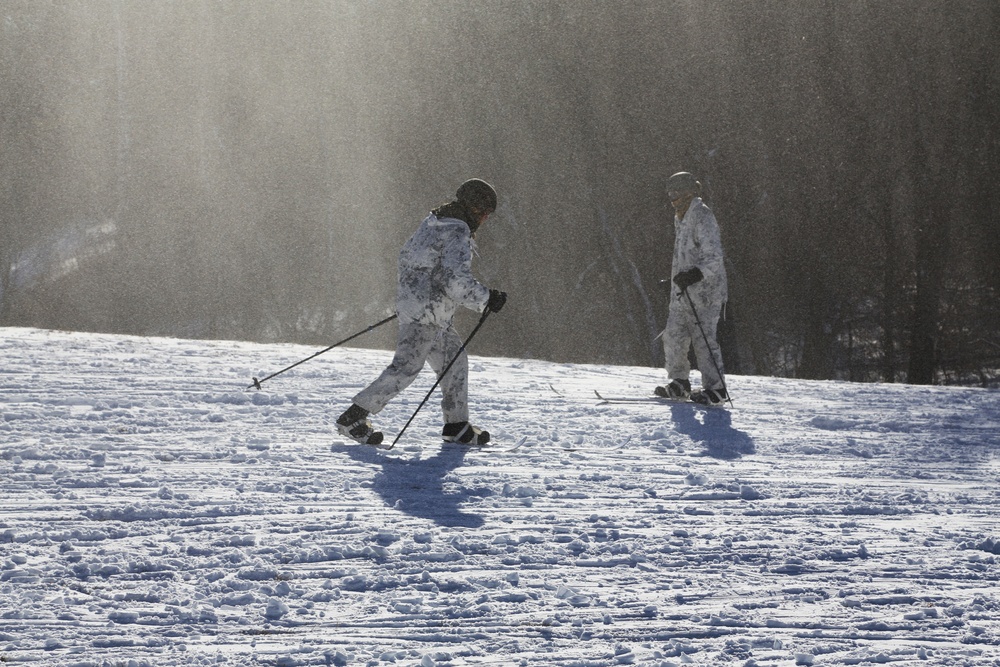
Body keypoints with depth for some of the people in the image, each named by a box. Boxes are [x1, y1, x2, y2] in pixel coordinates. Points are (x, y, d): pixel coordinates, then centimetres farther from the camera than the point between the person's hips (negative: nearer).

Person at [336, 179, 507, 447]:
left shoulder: (432, 222, 13)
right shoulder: (458, 234, -16)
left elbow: (406, 256, 23)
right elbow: (457, 281, -24)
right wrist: (487, 298, -13)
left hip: (410, 301, 11)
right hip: (427, 312, -11)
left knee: (455, 358, 17)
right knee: (406, 367, -12)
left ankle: (457, 426, 20)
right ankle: (353, 418, -13)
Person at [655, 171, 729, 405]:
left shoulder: (702, 218, -14)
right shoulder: (681, 218, 16)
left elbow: (714, 258, -20)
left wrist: (695, 275, -32)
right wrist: (675, 279, 32)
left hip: (704, 290, -9)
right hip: (683, 292, 9)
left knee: (703, 338, -9)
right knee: (673, 335, 8)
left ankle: (716, 388, -3)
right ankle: (679, 383, 20)